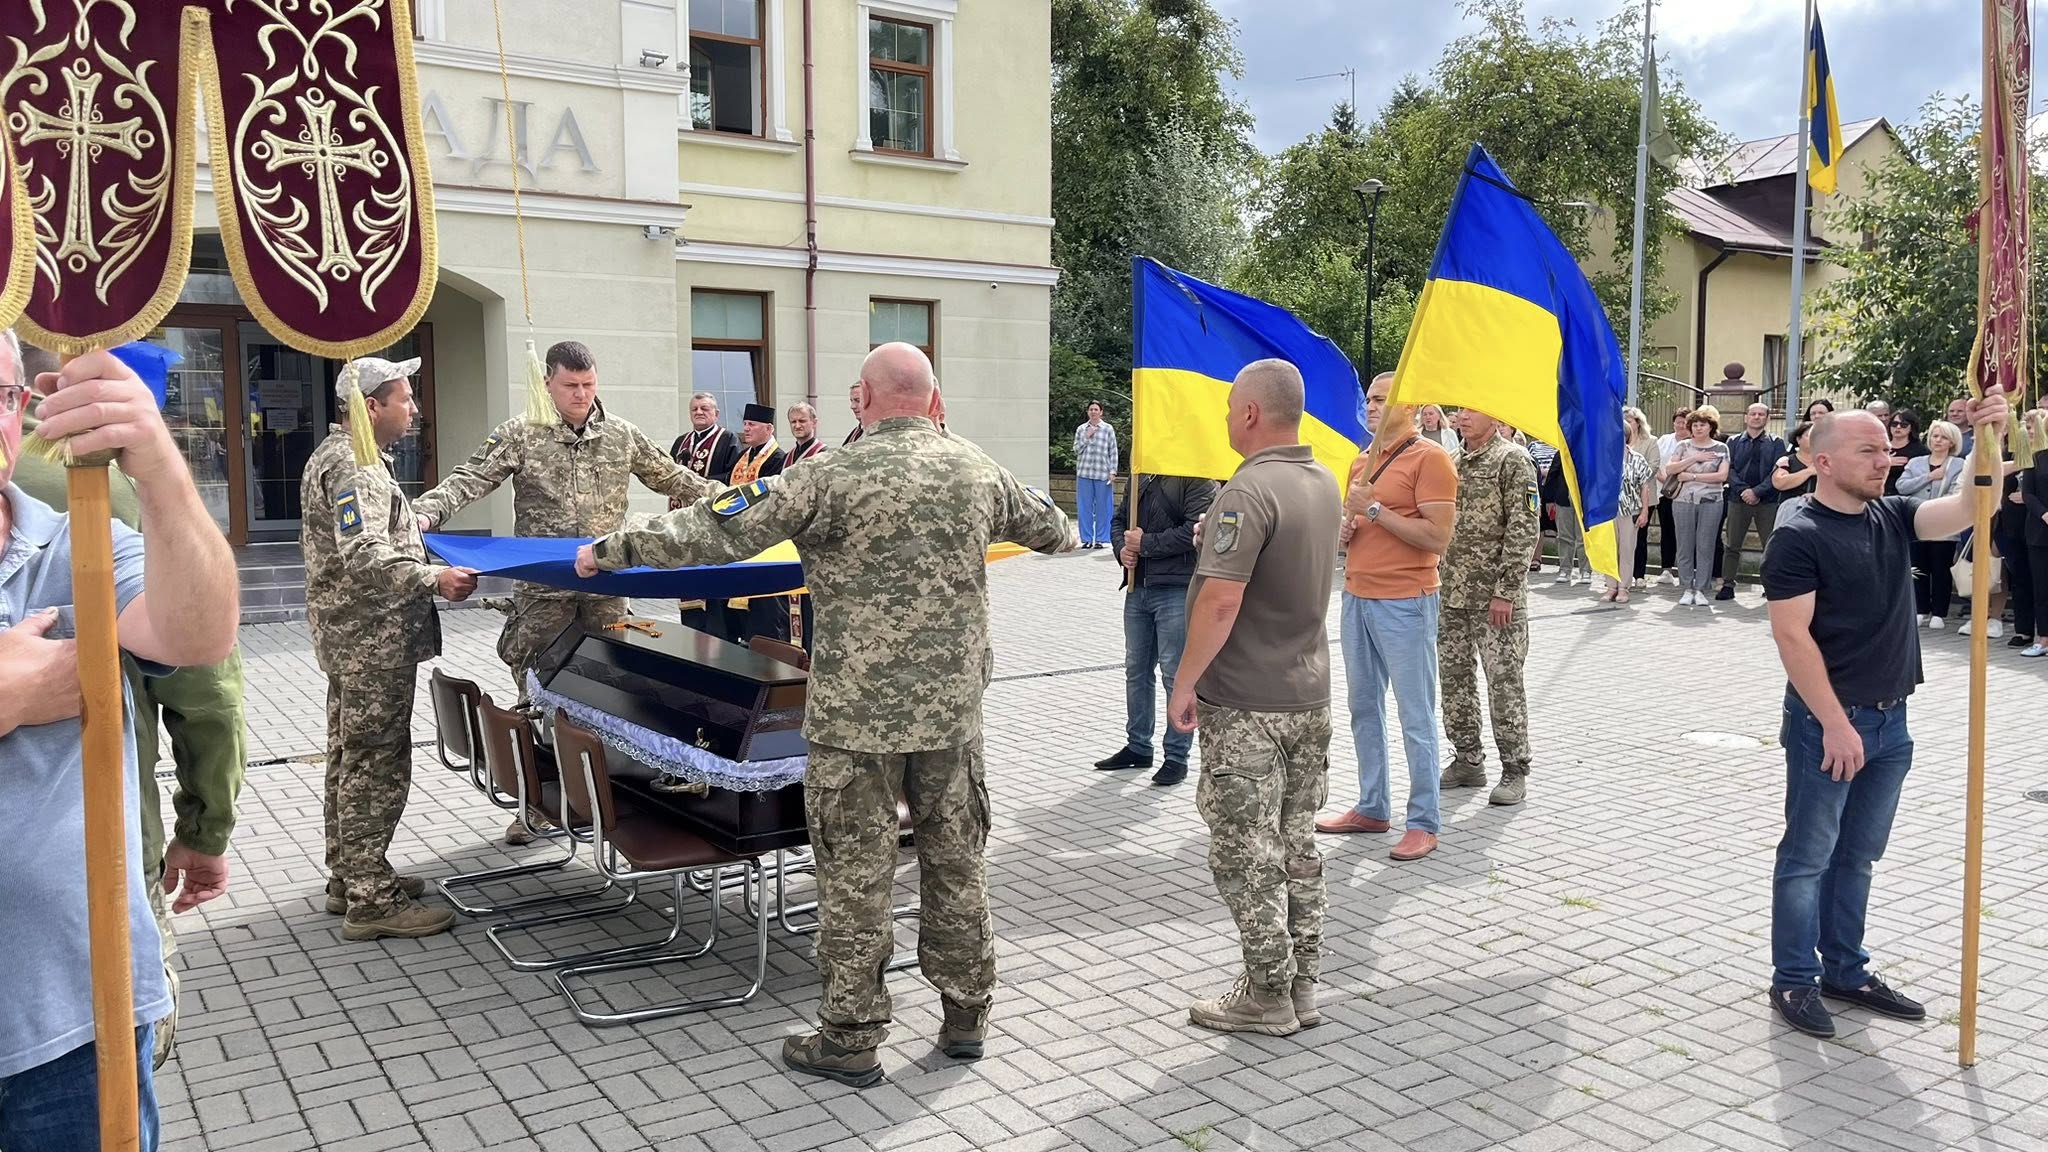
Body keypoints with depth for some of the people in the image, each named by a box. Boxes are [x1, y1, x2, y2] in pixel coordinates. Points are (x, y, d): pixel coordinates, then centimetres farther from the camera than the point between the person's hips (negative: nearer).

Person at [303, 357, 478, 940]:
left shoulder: (340, 454, 17)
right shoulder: (355, 466, -18)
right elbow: (365, 557, -28)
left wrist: (419, 548, 27)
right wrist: (434, 579, -29)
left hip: (351, 636, 11)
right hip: (373, 639, -11)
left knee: (350, 758, 17)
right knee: (376, 764, -7)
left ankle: (348, 876, 29)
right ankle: (370, 901, -2)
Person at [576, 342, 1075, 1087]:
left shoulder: (837, 477, -12)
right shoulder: (979, 471, 4)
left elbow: (721, 530, -12)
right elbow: (1050, 528, 22)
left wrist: (613, 548, -1)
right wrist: (1065, 534, 47)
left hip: (859, 713, -5)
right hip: (953, 709, 5)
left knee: (856, 874, 6)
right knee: (955, 862, 16)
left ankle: (850, 1037, 17)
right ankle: (966, 1013, 29)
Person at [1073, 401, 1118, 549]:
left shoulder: (1108, 429, 5)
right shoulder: (1081, 429, 10)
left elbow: (1113, 452, 4)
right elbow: (1076, 450, 6)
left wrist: (1112, 471, -3)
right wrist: (1087, 437, -5)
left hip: (1102, 474, -2)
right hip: (1084, 473, 2)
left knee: (1102, 506, 0)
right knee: (1084, 506, 2)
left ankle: (1100, 539, 7)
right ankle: (1087, 539, 9)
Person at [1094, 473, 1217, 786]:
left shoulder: (1197, 478, -9)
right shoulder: (1141, 476, 15)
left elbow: (1196, 529, -19)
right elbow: (1120, 522, 21)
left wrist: (1145, 544, -13)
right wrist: (1122, 548, -1)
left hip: (1176, 591, -8)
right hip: (1137, 588, 8)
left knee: (1175, 673, -1)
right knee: (1136, 669, 15)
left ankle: (1177, 757, 10)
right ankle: (1138, 746, 29)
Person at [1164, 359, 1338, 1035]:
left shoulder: (1250, 490, -20)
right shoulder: (1324, 484, 9)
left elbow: (1221, 601, -25)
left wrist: (1184, 684, -16)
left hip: (1244, 704, -9)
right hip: (1310, 694, 9)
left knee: (1247, 854, 2)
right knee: (1297, 845, 15)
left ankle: (1267, 996, 11)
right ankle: (1303, 986, 24)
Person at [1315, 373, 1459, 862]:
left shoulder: (1430, 458, -9)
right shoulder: (1362, 461, 15)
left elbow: (1437, 538, -17)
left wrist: (1374, 509, -17)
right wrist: (1345, 528, 2)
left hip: (1404, 602, -8)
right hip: (1356, 596, 8)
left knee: (1416, 716, -1)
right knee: (1364, 709, 15)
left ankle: (1423, 822, 7)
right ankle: (1371, 808, 26)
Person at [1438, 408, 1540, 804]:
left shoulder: (1513, 460, -7)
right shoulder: (1452, 462, 13)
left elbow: (1523, 529, -13)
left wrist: (1505, 590, -17)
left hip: (1495, 595, -7)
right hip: (1451, 593, 7)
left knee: (1505, 680, -2)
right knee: (1454, 676, 10)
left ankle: (1514, 771, 7)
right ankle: (1467, 760, 22)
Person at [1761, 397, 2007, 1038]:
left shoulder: (1893, 518, 8)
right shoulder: (1799, 536, -13)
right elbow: (1793, 636, -18)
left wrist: (1988, 440, -18)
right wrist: (1835, 724, -19)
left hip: (1890, 721, 7)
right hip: (1827, 722, -7)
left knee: (1857, 856, 16)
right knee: (1808, 857, 3)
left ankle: (1845, 971, 28)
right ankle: (1793, 981, 14)